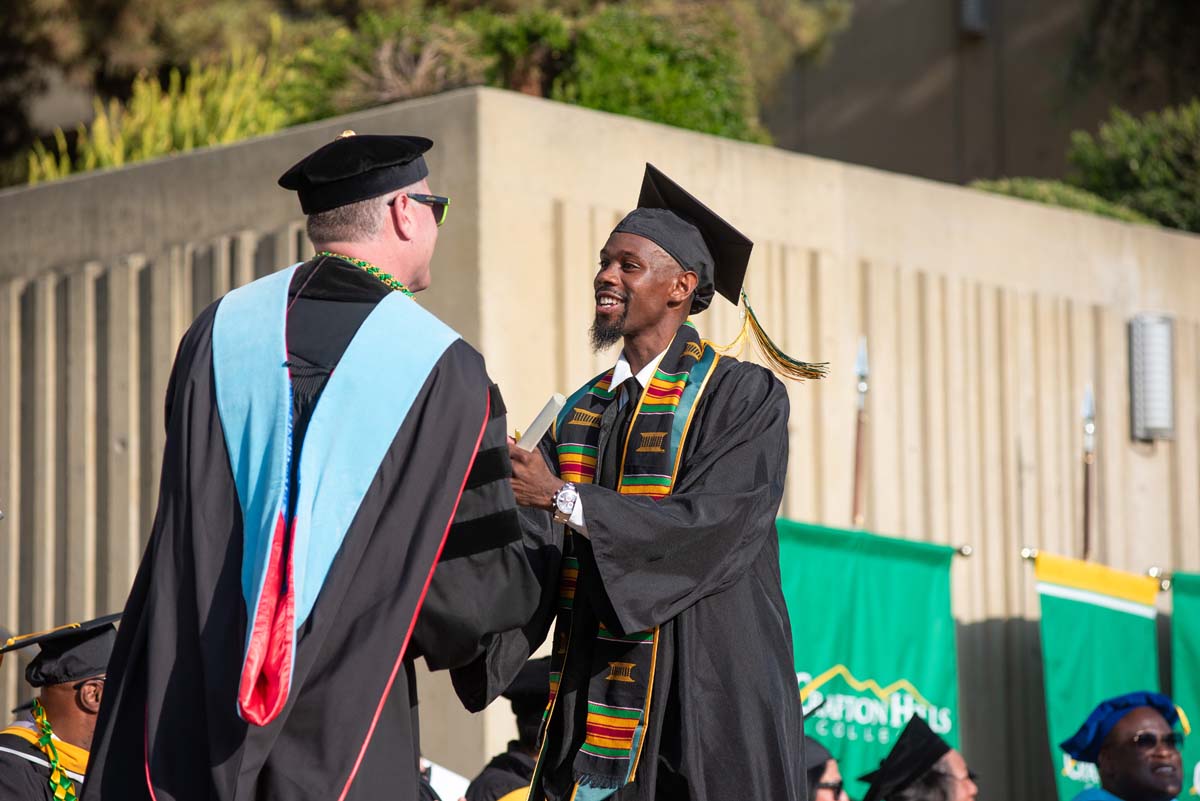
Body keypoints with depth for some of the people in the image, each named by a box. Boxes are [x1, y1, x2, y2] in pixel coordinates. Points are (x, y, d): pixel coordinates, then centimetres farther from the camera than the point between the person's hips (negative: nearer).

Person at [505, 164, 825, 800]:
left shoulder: (744, 396, -4)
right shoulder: (580, 412, 13)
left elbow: (711, 524, -17)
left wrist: (562, 500, -18)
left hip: (705, 696, -5)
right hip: (595, 693, 5)